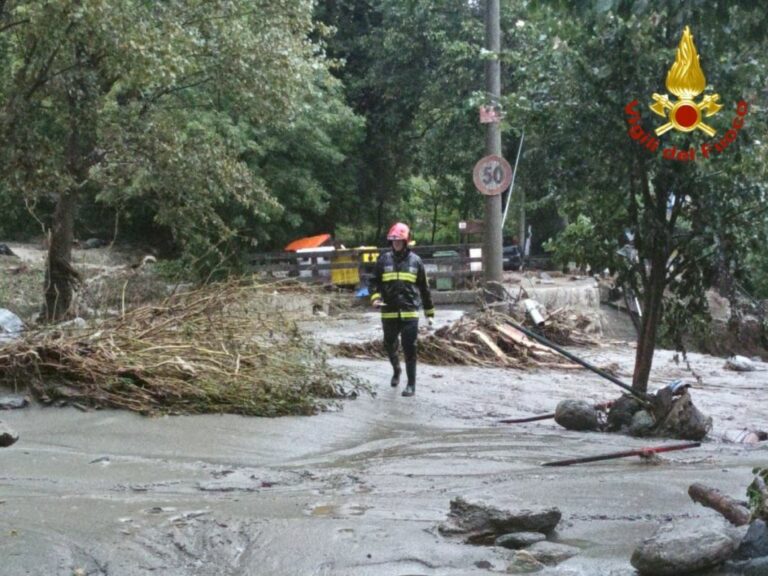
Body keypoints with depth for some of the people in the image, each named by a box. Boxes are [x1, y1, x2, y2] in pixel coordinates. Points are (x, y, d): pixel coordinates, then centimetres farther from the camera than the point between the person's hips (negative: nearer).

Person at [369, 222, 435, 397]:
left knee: (409, 349, -5)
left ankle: (411, 384, 2)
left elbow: (424, 288, 9)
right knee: (390, 345, 14)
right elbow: (374, 281, 9)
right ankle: (396, 370, 42)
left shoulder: (415, 261, 4)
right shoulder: (384, 260, 5)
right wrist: (375, 297, -12)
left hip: (410, 312, -2)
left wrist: (429, 313, 10)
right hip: (389, 313, 2)